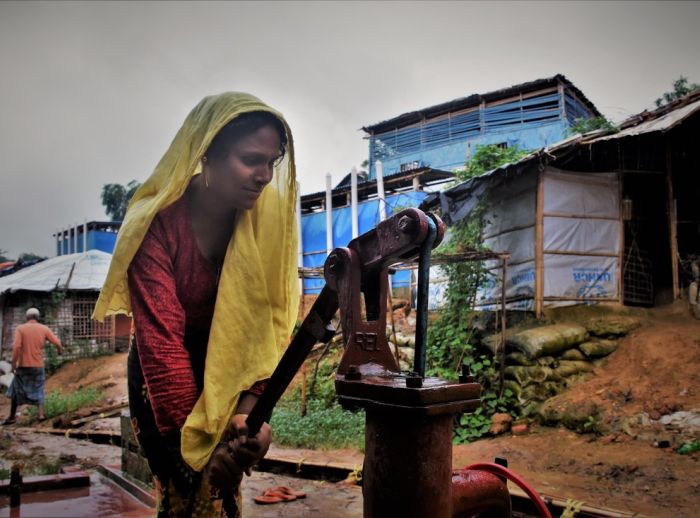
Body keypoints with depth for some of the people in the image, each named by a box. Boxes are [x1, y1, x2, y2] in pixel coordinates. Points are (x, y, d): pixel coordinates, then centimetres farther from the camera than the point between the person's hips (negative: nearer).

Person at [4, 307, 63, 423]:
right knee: (38, 390, 16)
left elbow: (16, 347, -17)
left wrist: (14, 363, -11)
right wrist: (60, 350, 18)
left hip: (23, 365, -1)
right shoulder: (44, 329, -1)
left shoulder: (20, 328, -6)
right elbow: (57, 343, -4)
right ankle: (41, 413, 0)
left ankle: (12, 416, 20)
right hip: (38, 366, 1)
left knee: (17, 390, 16)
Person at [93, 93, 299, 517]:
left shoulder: (269, 212, -17)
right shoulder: (158, 222, -25)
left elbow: (271, 317, -17)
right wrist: (195, 434, -29)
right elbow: (161, 339, -27)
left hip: (231, 368, 2)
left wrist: (251, 403, -28)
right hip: (165, 373, -2)